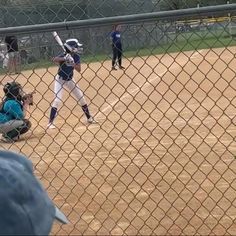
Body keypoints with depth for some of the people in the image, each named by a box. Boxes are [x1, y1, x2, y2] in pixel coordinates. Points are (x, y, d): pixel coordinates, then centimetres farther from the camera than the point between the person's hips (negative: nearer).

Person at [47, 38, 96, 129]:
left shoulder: (76, 57, -10)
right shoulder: (64, 56, -25)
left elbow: (79, 70, -18)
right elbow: (55, 59, -44)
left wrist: (73, 64, -35)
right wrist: (64, 59, -59)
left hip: (70, 80, 6)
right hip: (60, 80, -5)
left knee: (81, 97, 9)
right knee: (57, 100, -15)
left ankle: (89, 118, 24)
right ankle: (50, 122, -9)